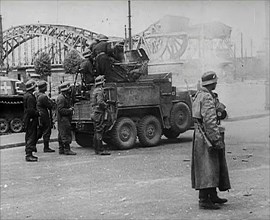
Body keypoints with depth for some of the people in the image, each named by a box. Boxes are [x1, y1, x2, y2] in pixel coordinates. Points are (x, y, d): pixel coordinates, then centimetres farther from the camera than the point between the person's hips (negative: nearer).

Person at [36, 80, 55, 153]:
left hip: (38, 116, 9)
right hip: (44, 116, -9)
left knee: (39, 132, 16)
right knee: (46, 132, -2)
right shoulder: (43, 96, -18)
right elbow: (50, 106, -16)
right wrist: (51, 101, 5)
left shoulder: (36, 95, 11)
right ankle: (46, 148, 2)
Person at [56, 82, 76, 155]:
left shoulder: (67, 97, 17)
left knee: (62, 134, 12)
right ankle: (67, 149, -9)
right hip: (63, 118, -10)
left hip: (66, 118, 10)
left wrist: (71, 108, 9)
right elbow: (60, 109, -21)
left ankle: (61, 149, 16)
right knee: (66, 134, -10)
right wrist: (69, 110, -17)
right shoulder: (61, 98, -16)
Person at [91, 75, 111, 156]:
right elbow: (100, 102, -26)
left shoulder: (95, 90, 17)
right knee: (99, 131, -9)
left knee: (97, 132, 12)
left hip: (95, 113, 10)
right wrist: (106, 105, -10)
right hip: (99, 113, -10)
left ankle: (97, 149, 16)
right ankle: (101, 150, -9)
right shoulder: (100, 91, -14)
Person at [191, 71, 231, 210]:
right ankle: (204, 200, -6)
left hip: (200, 134, 11)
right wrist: (217, 139, -22)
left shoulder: (199, 95, 15)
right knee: (207, 168, -8)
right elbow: (209, 121, -23)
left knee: (214, 167, 17)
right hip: (206, 137, -11)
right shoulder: (207, 97, -17)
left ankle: (213, 196, 25)